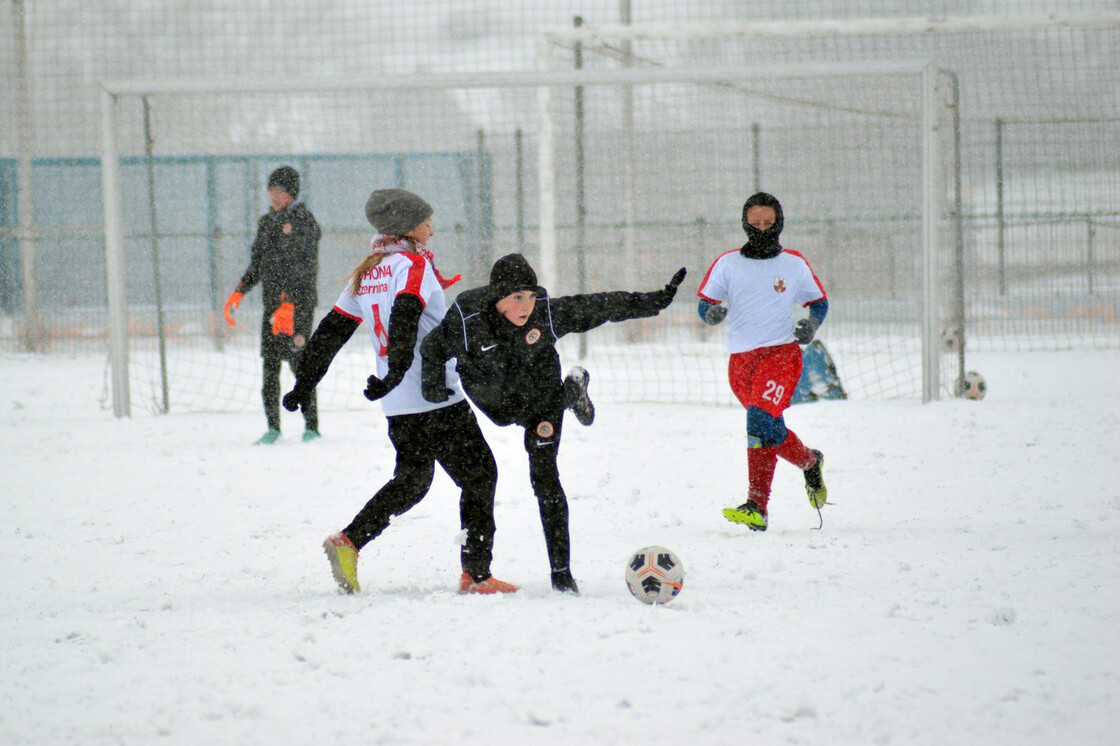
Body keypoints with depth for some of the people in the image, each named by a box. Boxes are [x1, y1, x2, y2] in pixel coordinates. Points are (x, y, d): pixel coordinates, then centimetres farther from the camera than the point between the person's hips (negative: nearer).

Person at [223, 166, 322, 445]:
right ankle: (273, 426, 7)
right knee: (270, 364, 3)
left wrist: (289, 305, -22)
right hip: (272, 303, 7)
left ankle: (311, 426, -7)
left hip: (299, 303, -7)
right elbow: (257, 265, 24)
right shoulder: (266, 222, 17)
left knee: (299, 362, -10)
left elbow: (303, 269, -14)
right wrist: (239, 293, 11)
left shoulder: (303, 220, -5)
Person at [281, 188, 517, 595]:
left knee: (412, 478, 22)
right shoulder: (413, 265, -9)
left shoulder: (366, 274, 13)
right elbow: (405, 319, -26)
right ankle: (476, 574, 1)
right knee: (479, 475, 3)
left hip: (398, 406, 8)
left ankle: (349, 542, 8)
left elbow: (332, 330, 15)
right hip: (436, 398, -8)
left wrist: (305, 382, 20)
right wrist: (397, 371, -36)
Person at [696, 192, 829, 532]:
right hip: (741, 359, 3)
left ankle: (756, 507, -27)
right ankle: (810, 462, 39)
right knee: (771, 430, 7)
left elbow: (819, 301, 18)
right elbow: (705, 304, 8)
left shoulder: (794, 264, 8)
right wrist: (713, 312, -16)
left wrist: (812, 324, -4)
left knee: (760, 420, -23)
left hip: (782, 351, -3)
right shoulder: (727, 263, 8)